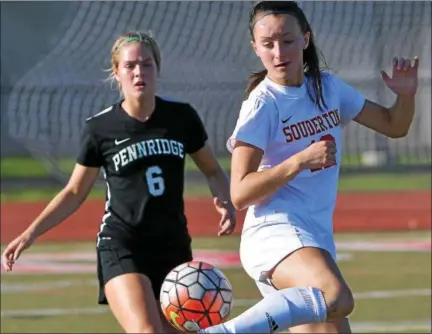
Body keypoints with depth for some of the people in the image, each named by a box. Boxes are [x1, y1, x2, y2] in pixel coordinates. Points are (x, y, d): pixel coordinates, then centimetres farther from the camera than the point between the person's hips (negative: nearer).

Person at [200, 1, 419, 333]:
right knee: (336, 299, -36)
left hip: (317, 241, 8)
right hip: (276, 232, -8)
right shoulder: (263, 104, -7)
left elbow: (394, 126, 21)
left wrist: (406, 95, 0)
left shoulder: (328, 87, 11)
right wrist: (299, 162, -24)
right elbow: (240, 194, -13)